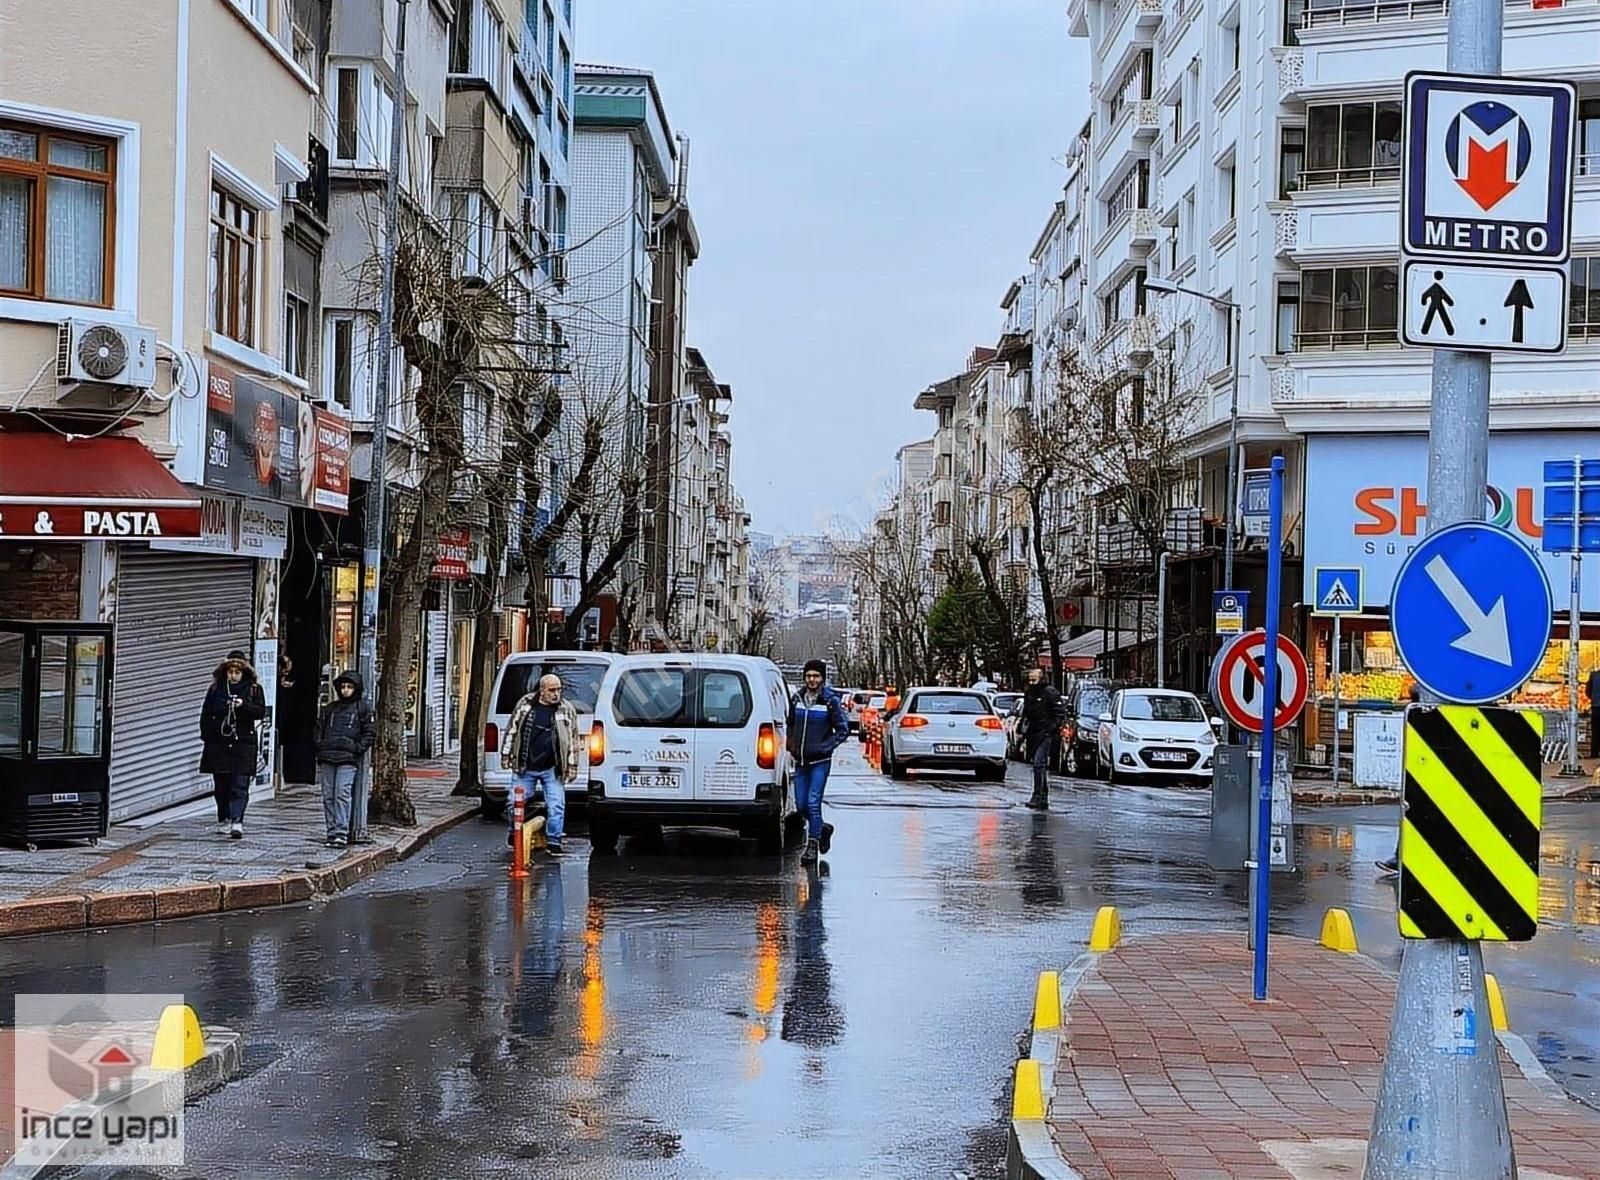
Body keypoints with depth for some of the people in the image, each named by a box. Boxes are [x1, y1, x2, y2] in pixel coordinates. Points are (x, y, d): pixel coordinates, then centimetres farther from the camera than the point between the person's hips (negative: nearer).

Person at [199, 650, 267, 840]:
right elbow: (205, 715, 11)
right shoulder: (216, 689, 8)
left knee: (240, 785, -9)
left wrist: (243, 705, -21)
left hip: (243, 744, -2)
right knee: (221, 785, 9)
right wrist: (207, 736, 1)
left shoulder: (254, 689, 4)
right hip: (219, 744, 2)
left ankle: (237, 822, -14)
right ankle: (223, 820, 21)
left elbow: (261, 712, -5)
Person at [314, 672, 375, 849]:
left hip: (348, 759, -4)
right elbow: (319, 727, 24)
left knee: (342, 794, -14)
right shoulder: (330, 708, 19)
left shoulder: (362, 708, 8)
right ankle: (332, 832, 8)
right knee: (328, 796, 3)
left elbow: (369, 733, 6)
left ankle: (341, 833, -17)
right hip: (327, 758, 4)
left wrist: (358, 748, -6)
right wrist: (319, 745, 9)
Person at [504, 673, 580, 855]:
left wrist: (572, 766, 2)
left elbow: (573, 740, 5)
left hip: (552, 770, -1)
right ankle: (513, 833, 28)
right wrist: (507, 754, 8)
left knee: (556, 806, -4)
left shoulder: (567, 710, 1)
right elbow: (512, 730, 10)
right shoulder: (525, 704, 2)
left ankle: (553, 841, 7)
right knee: (514, 803, 5)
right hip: (526, 768, 1)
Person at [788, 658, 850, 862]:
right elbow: (791, 725, 21)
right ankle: (823, 828, 32)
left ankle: (812, 845, -1)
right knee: (801, 805, 7)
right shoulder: (797, 699, 6)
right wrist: (791, 747, 8)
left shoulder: (831, 700, -7)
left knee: (813, 803, -10)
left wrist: (824, 747, -13)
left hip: (820, 761, -5)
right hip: (800, 761, 5)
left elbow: (843, 729, -4)